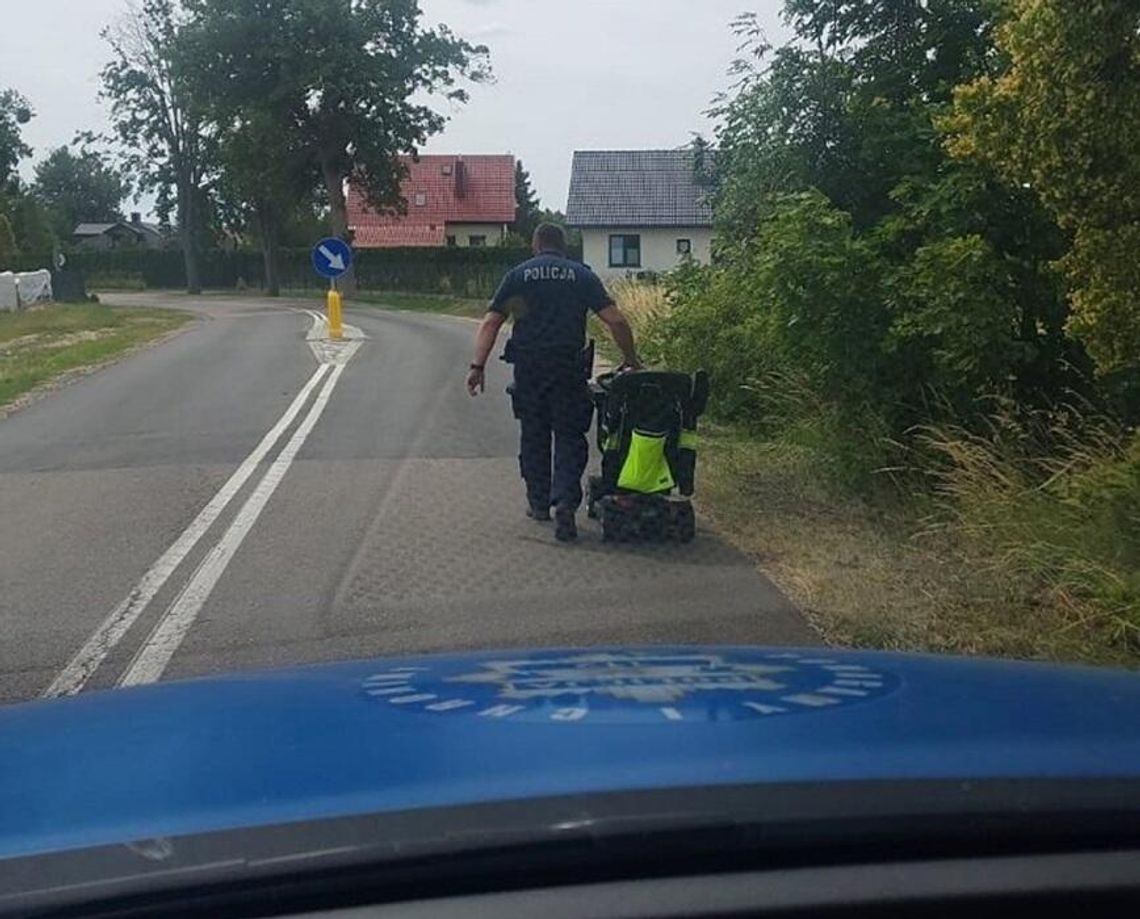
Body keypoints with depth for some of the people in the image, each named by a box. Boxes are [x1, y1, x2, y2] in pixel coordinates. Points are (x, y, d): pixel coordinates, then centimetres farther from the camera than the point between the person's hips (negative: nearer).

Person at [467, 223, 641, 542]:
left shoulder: (517, 275, 8)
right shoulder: (582, 275, 7)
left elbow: (490, 323, 0)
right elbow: (616, 321, -1)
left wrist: (478, 365, -2)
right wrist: (632, 361, 7)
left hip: (527, 366, 1)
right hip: (568, 368, -1)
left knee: (533, 436, 14)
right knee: (569, 436, 4)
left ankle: (538, 503, 23)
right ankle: (565, 502, -12)